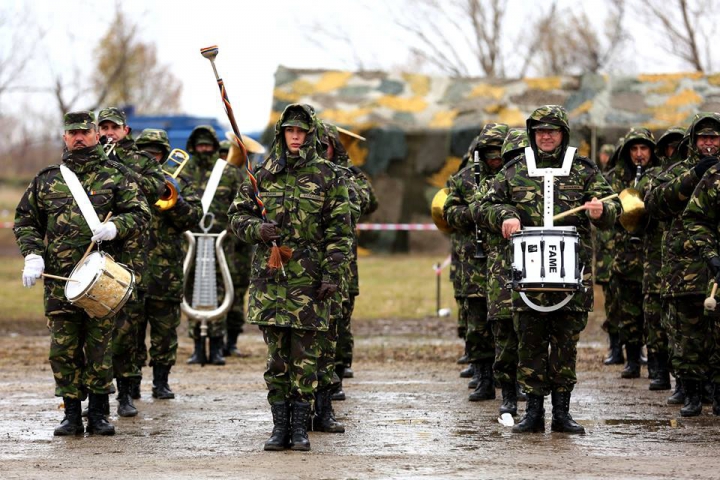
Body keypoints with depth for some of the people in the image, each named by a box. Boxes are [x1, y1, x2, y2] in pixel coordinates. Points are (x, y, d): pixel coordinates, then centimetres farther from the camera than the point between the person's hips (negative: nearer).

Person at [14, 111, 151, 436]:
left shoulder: (115, 175, 6)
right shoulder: (46, 179, 13)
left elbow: (141, 214, 2)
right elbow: (25, 220, 17)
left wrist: (115, 227, -18)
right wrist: (32, 255, 0)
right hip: (59, 278, 2)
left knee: (99, 345, 0)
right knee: (63, 347, 1)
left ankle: (98, 414, 9)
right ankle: (71, 415, 9)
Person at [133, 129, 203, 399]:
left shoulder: (176, 181, 8)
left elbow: (194, 217, 2)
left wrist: (176, 200, -14)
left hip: (166, 270, 0)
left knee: (165, 328, 5)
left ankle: (161, 382, 14)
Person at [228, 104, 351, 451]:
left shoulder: (327, 176, 2)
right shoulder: (263, 174, 9)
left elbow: (340, 230, 0)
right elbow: (237, 215, 13)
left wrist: (333, 274, -8)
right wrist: (257, 229, -9)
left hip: (309, 278, -2)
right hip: (269, 276, 2)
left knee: (305, 356, 1)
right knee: (276, 355, 5)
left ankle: (300, 427, 7)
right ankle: (280, 426, 11)